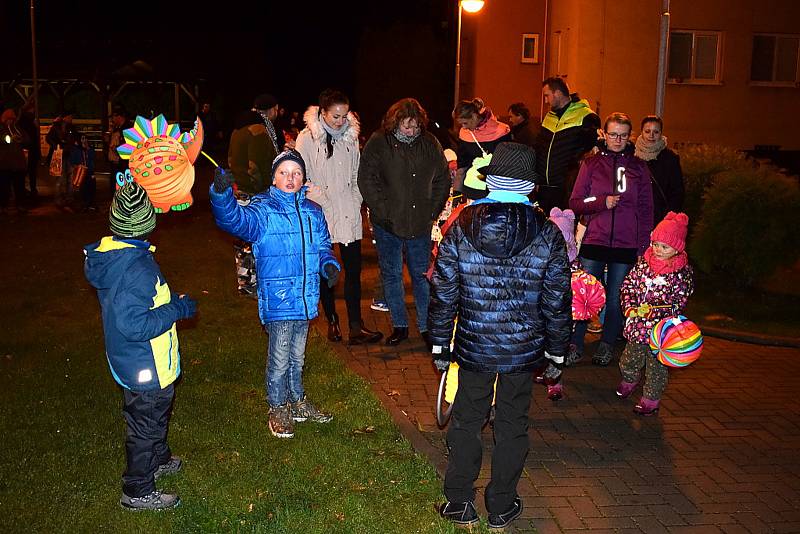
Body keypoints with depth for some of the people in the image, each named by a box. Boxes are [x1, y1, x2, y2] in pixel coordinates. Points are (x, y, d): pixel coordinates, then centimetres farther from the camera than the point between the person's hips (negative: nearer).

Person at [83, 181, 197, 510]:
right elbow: (133, 324, -34)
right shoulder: (138, 267, -32)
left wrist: (170, 299, 12)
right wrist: (177, 310, -24)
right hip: (146, 369, -9)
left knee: (156, 414, 29)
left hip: (128, 361, 9)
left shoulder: (107, 253, -3)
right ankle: (138, 492, 26)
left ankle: (159, 460, 51)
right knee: (146, 426, 9)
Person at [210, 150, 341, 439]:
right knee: (279, 359, 3)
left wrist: (329, 265, -2)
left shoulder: (313, 212, 8)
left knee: (297, 356, 21)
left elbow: (323, 247, 19)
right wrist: (221, 192, -49)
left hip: (306, 298, 5)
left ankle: (297, 401, 38)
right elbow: (234, 218, -30)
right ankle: (278, 409, 22)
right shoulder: (262, 209, -10)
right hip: (277, 300, -5)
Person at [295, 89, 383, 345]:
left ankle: (356, 326, 1)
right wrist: (323, 200, -12)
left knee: (354, 270, -1)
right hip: (321, 216, -3)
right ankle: (332, 322, 22)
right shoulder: (307, 139, -4)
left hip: (349, 215, 3)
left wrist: (356, 200, 4)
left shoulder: (350, 137, 8)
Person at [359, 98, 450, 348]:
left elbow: (443, 180, 10)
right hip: (388, 224, -1)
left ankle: (426, 327, 18)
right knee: (391, 275, 9)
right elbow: (366, 180, -7)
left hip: (420, 224, 1)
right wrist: (383, 212, -13)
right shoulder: (378, 143, -6)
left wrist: (432, 212, 3)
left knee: (422, 275, 7)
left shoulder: (430, 144, 2)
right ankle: (399, 325, 22)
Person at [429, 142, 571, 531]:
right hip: (524, 350, 0)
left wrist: (440, 343, 7)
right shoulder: (546, 234, -8)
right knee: (512, 426, 15)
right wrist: (557, 351, 8)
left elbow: (443, 291, -4)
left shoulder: (461, 228, -8)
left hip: (473, 346, 0)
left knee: (466, 423, 15)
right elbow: (557, 301, -4)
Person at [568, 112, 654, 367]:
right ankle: (575, 346, 11)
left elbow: (646, 210, 9)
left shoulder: (638, 167, 8)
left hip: (626, 244, 1)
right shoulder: (591, 164, 6)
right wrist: (602, 202, -13)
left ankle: (607, 346, 21)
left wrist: (643, 246, 3)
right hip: (594, 241, 0)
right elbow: (575, 203, 3)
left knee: (616, 299, 5)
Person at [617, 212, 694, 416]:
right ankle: (629, 380, 49)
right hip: (637, 324, 4)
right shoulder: (645, 261, 0)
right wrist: (629, 305, -11)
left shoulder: (683, 272, -11)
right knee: (631, 358, 20)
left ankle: (651, 400, 23)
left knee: (657, 365, 9)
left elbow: (679, 303, -14)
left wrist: (654, 310, -26)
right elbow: (628, 284, 5)